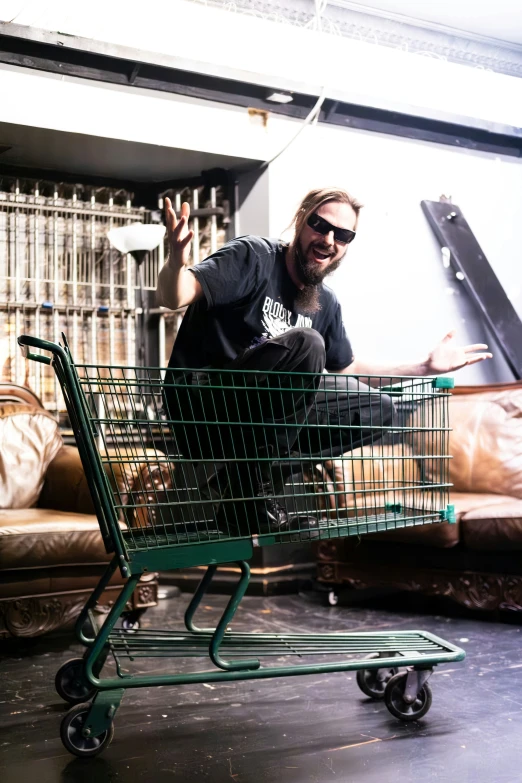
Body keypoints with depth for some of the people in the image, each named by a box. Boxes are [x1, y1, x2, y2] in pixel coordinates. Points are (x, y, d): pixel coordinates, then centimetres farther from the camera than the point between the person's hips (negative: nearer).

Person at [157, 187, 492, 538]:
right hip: (202, 408, -7)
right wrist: (177, 262, -44)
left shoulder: (326, 304, 11)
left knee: (377, 409, 3)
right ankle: (252, 491, -22)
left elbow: (348, 368, 23)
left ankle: (264, 479, -8)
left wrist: (425, 366, 18)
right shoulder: (255, 257, -11)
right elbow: (173, 297, -21)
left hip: (255, 420, 8)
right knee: (305, 343, -29)